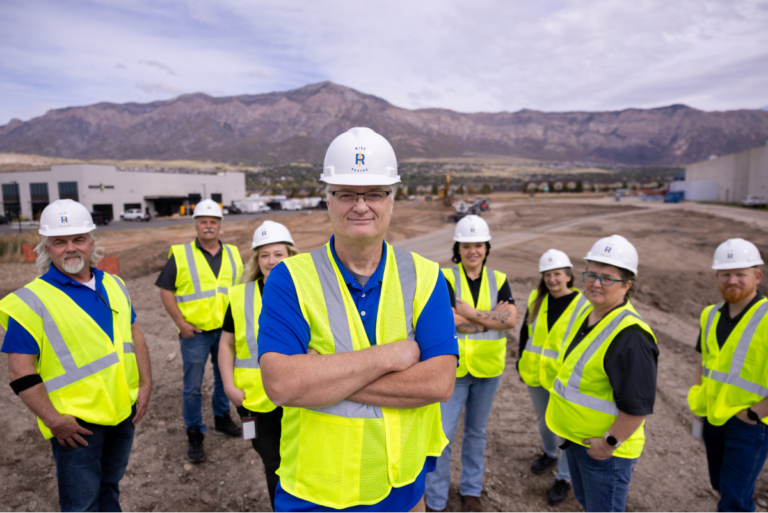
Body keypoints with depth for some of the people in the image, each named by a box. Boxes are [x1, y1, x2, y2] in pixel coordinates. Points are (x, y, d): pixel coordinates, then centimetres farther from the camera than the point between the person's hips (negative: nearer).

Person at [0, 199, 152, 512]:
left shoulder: (114, 286, 5)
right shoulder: (32, 299, -12)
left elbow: (133, 334, 12)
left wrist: (145, 384, 4)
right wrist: (53, 420, -17)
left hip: (123, 412, 5)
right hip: (75, 423, -5)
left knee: (110, 487, 23)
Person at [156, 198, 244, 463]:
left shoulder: (233, 254, 7)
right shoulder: (180, 255, -5)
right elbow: (166, 291, -4)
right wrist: (180, 323, -11)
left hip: (226, 330, 4)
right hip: (195, 332, -3)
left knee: (224, 379, 17)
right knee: (192, 387, 4)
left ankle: (222, 419, 37)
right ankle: (194, 434, 19)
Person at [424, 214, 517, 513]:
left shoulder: (499, 280, 1)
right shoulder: (446, 278, -10)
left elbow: (511, 319, -13)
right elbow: (451, 320, -21)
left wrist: (469, 312, -19)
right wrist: (492, 317, -17)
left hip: (488, 368, 3)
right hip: (453, 368, -3)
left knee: (477, 431, 19)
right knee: (443, 435, 2)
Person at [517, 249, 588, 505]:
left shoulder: (583, 305, -13)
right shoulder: (536, 298, -1)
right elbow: (525, 333, 9)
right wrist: (522, 364, 11)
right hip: (535, 375, 5)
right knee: (542, 419, 23)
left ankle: (564, 478, 26)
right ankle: (550, 454, 50)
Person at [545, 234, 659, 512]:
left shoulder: (631, 335, -27)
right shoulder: (586, 313, 3)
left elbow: (638, 404, -27)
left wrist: (610, 443, -19)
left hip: (604, 449, -8)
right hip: (576, 437, 9)